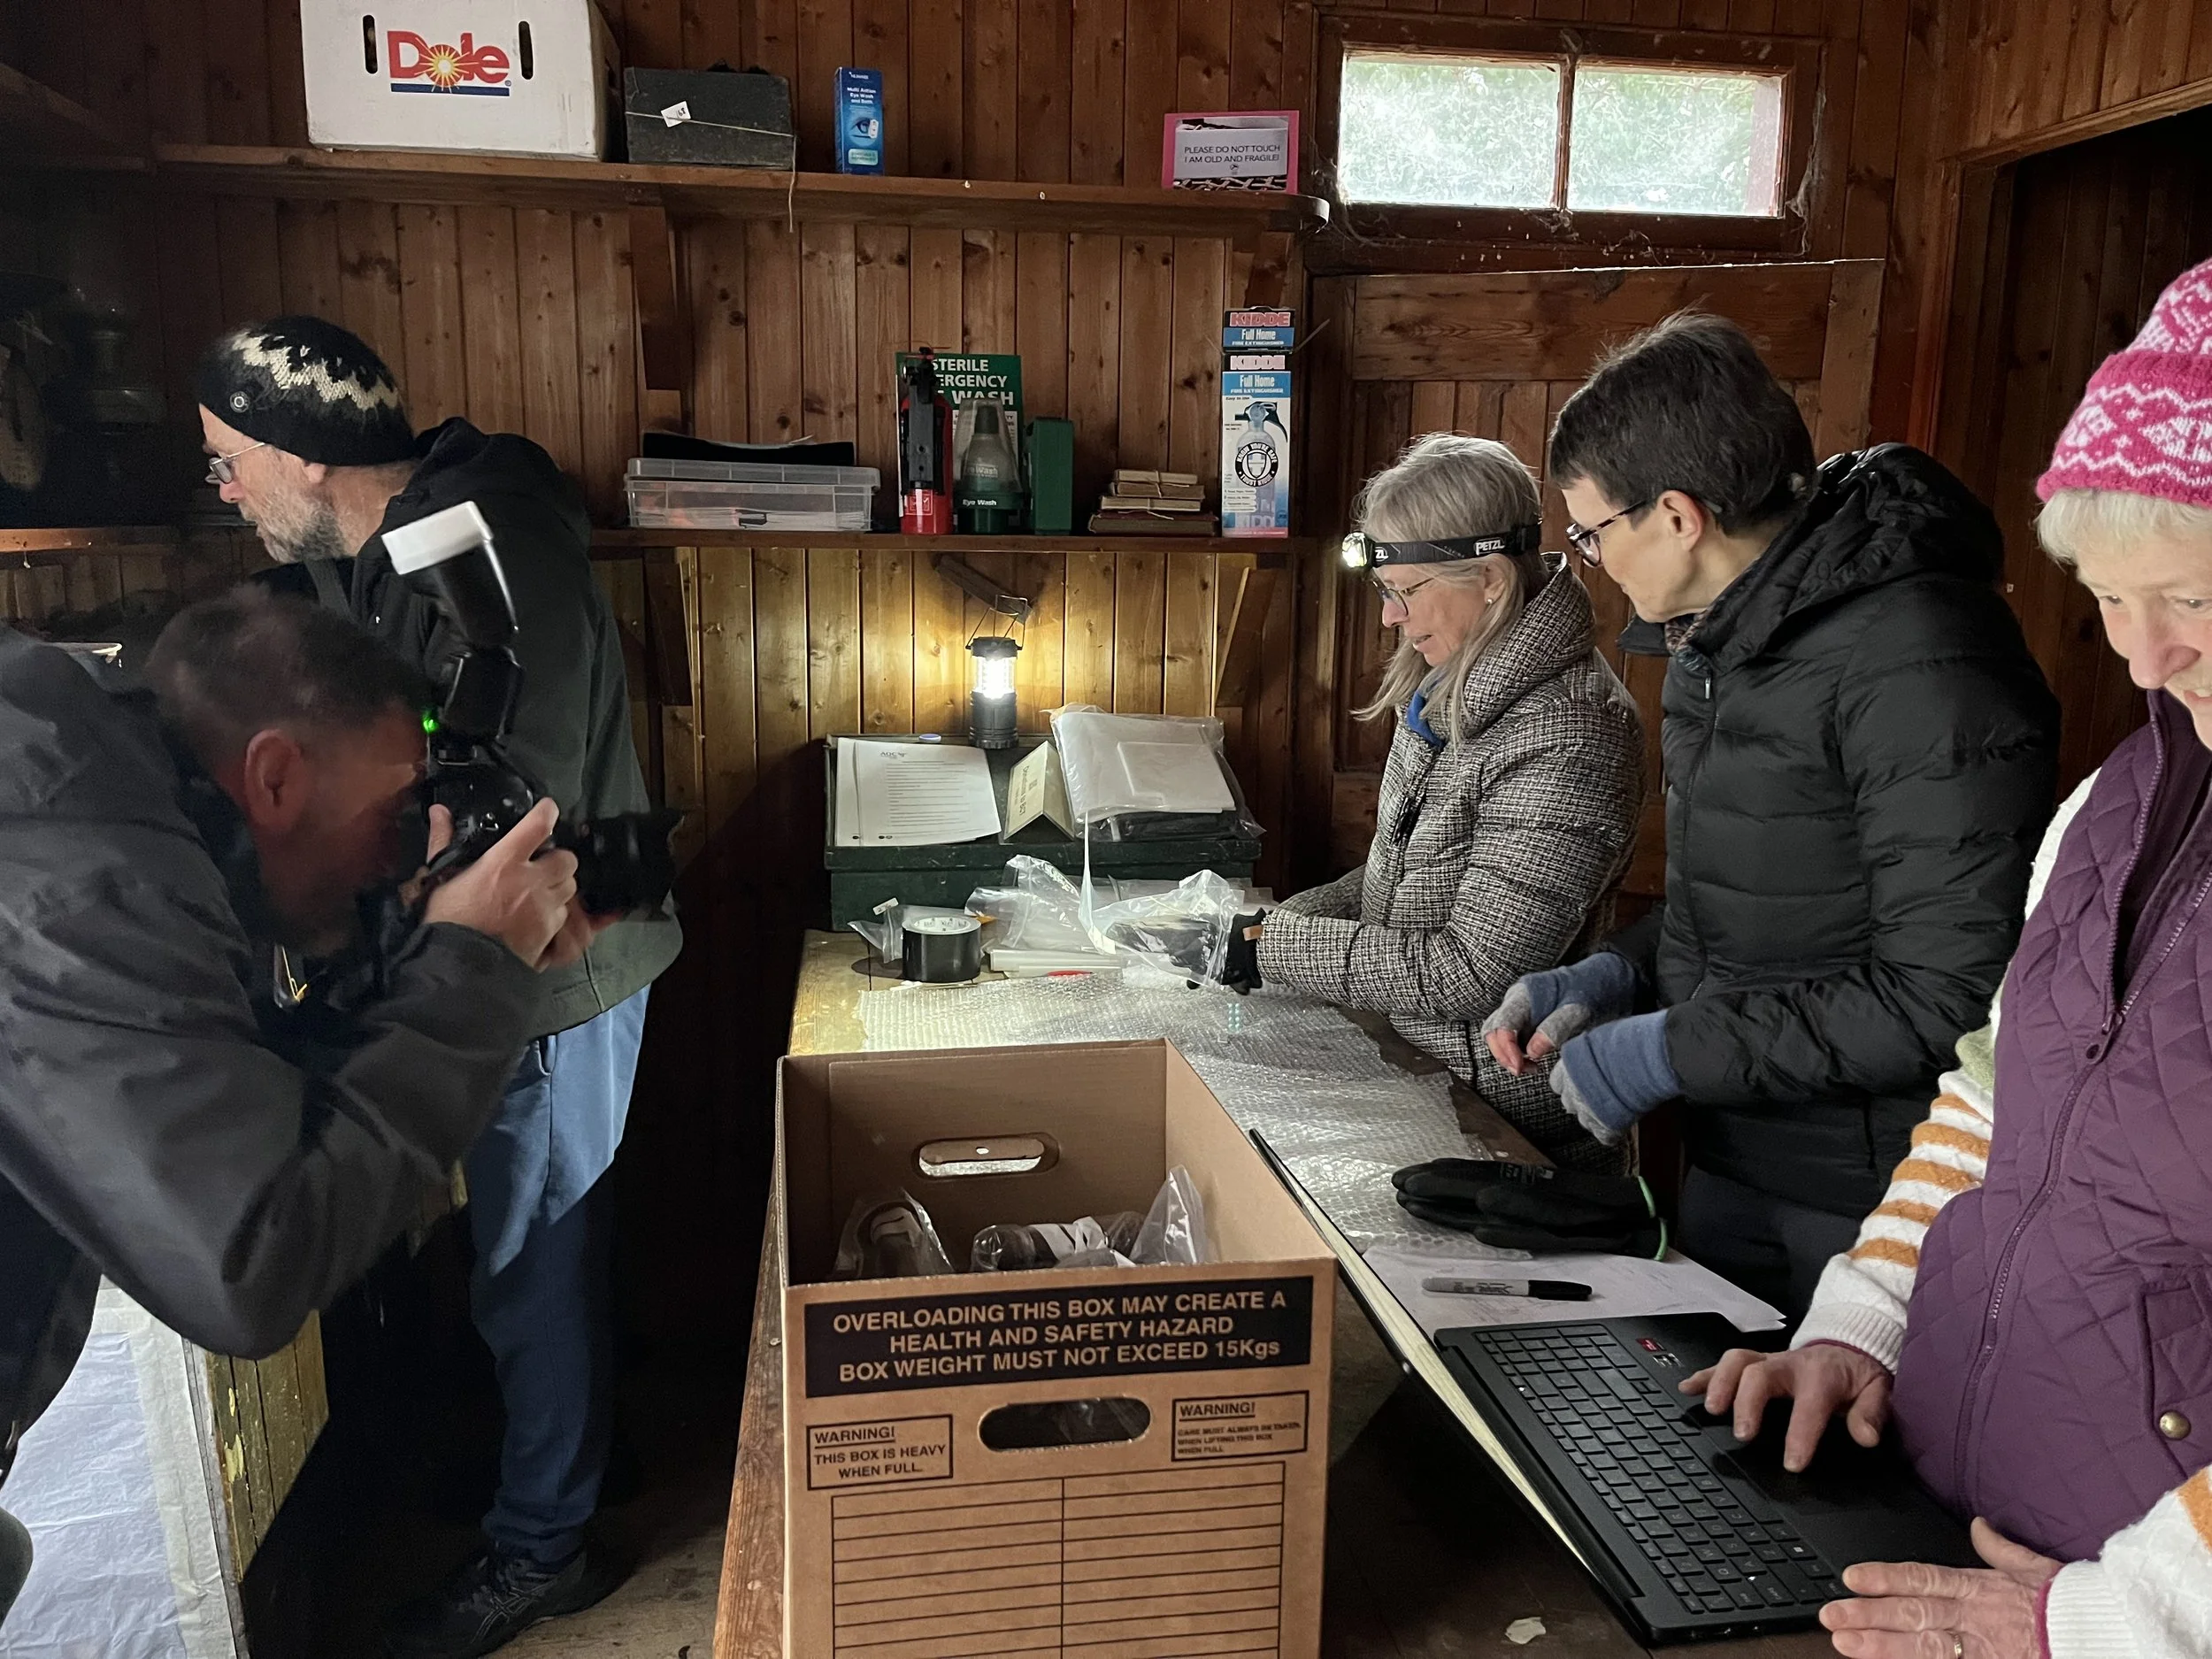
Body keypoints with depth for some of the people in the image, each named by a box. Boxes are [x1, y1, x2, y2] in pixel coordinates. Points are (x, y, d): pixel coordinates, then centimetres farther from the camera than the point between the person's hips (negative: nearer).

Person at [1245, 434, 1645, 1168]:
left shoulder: (1564, 735, -24)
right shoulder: (1451, 689, 5)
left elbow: (1471, 974, -24)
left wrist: (1283, 946, -19)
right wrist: (1293, 914, -1)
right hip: (1414, 1065, 8)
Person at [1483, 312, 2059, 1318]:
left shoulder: (1919, 665, -23)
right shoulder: (1714, 639, 7)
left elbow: (1950, 997, -24)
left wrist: (1672, 1052, -19)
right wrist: (1617, 975, 1)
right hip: (1730, 1161, 8)